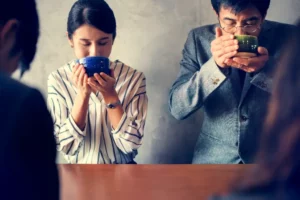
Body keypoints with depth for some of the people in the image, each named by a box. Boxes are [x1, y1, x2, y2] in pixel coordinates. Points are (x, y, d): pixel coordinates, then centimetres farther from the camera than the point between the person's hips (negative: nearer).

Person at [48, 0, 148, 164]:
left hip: (121, 171, 0)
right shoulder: (58, 79, -5)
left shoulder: (133, 78, -6)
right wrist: (83, 95, -18)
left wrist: (110, 96, -18)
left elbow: (130, 145, -9)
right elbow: (65, 147, -9)